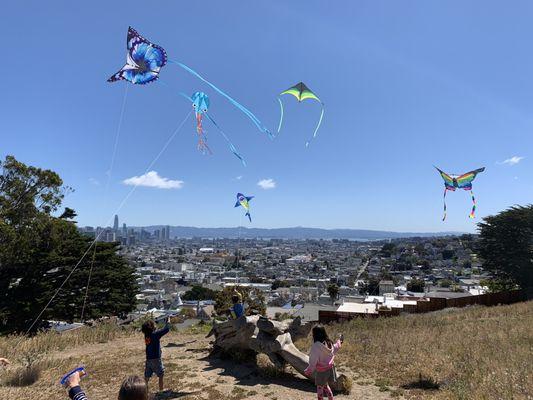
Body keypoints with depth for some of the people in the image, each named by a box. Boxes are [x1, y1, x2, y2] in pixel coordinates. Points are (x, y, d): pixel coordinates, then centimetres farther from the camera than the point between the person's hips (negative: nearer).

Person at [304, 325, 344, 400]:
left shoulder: (316, 346, -27)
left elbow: (313, 361, -21)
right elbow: (335, 349, 16)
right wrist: (339, 342, 34)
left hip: (321, 371, -6)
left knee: (320, 388, 16)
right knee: (325, 385, 26)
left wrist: (308, 371, -6)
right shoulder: (329, 343, -7)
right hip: (330, 368, 6)